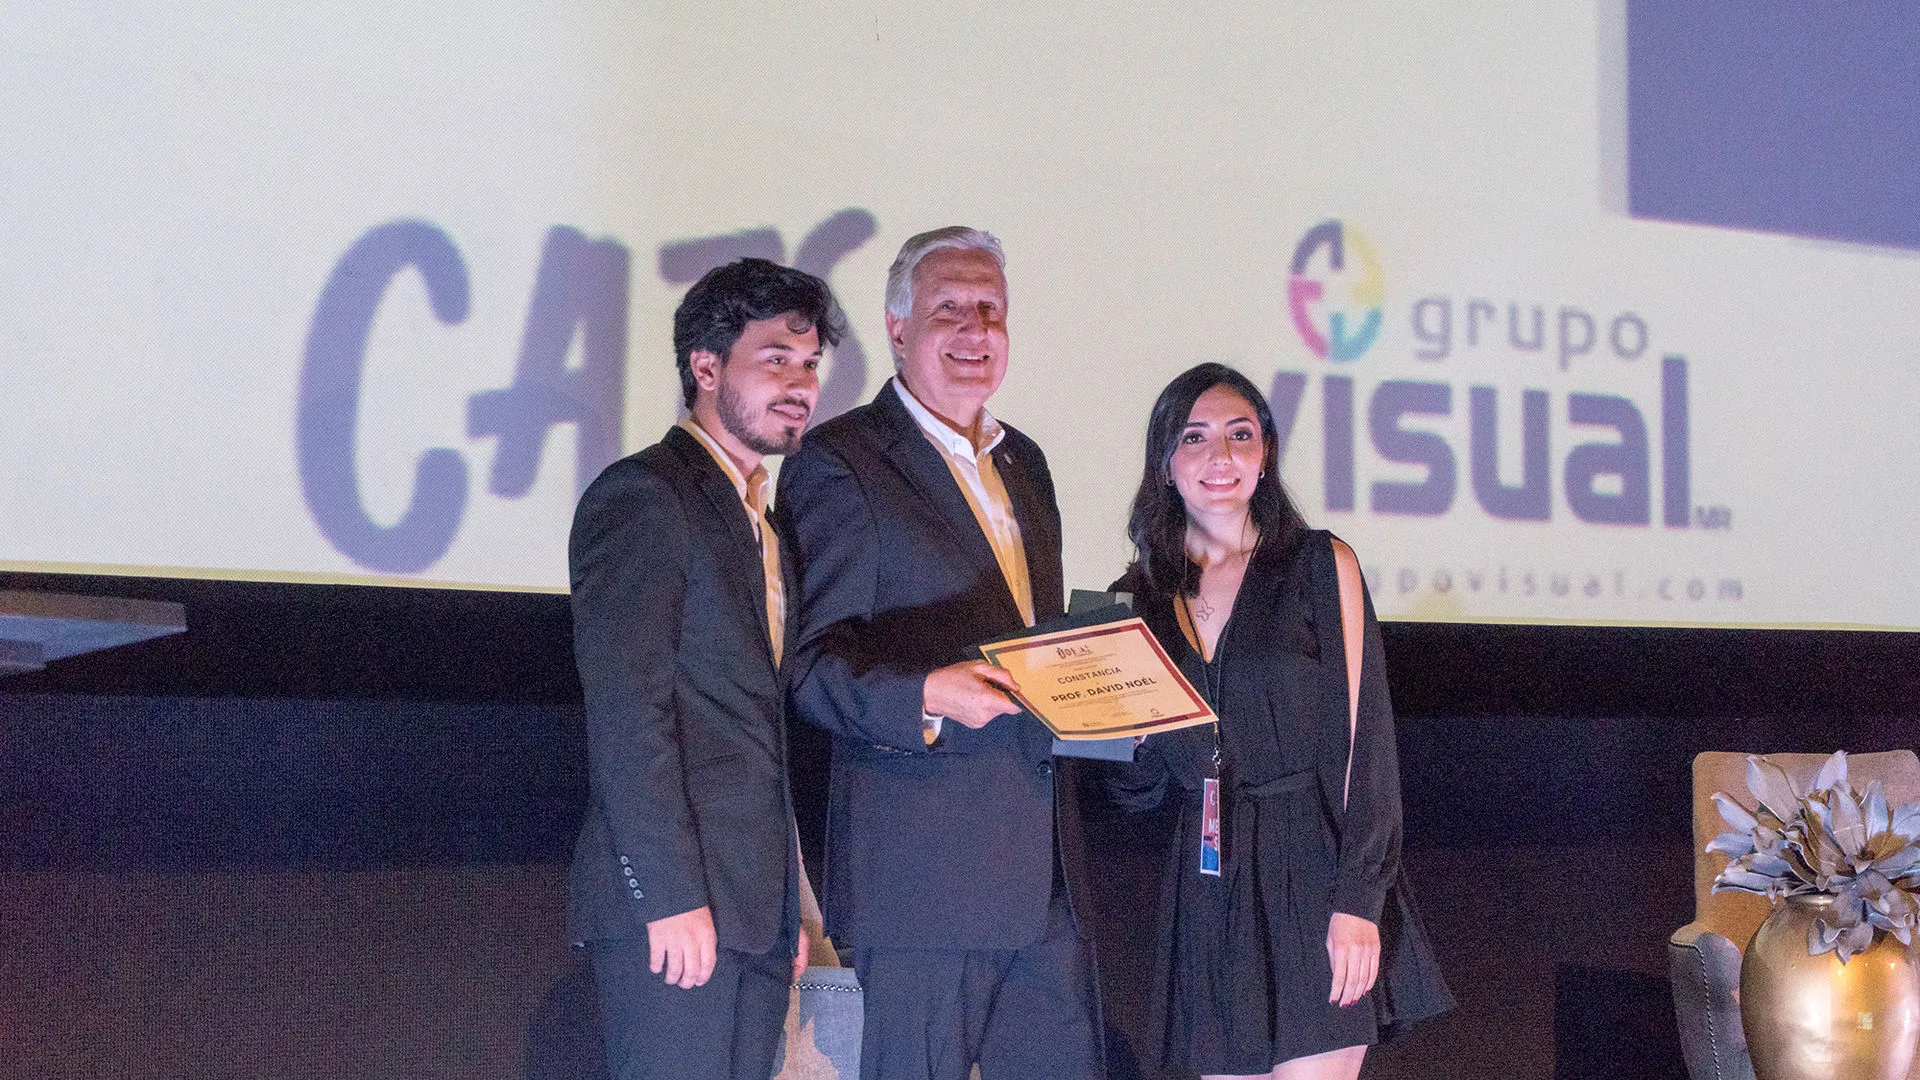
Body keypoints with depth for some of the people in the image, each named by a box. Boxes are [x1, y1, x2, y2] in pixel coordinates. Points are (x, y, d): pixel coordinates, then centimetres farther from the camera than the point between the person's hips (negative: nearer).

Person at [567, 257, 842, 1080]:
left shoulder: (759, 521, 21)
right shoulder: (643, 496, -7)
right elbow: (625, 711, -15)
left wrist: (791, 906, 17)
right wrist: (671, 897, -19)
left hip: (756, 906, 8)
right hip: (674, 902, -8)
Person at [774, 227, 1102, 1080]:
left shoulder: (1023, 462, 20)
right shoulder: (839, 463, -4)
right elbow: (813, 665, -10)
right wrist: (922, 695, -26)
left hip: (1046, 867, 7)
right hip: (924, 861, -7)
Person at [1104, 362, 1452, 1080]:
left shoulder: (1321, 566, 1)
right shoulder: (1138, 598, 10)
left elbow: (1366, 741, -5)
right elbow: (1140, 789, 13)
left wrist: (1358, 901, -14)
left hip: (1310, 871, -3)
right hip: (1206, 890, 4)